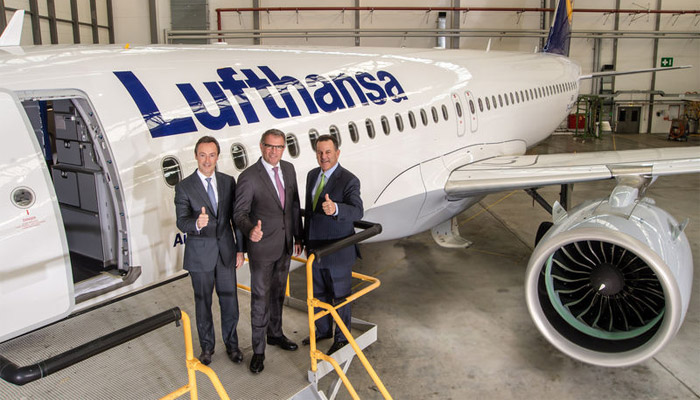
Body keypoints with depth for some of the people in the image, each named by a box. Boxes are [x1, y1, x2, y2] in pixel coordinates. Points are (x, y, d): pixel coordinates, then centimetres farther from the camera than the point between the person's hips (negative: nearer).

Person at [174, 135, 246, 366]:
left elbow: (236, 217, 6)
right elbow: (181, 222, -14)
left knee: (229, 300, 9)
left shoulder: (228, 182, 2)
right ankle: (207, 347, 30)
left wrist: (240, 249, 5)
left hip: (226, 250, 2)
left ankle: (231, 344, 29)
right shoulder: (184, 187, -7)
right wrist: (196, 223, -37)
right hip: (200, 253, -2)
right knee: (203, 303, 12)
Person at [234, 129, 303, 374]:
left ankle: (275, 334, 41)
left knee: (278, 293, 21)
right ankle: (258, 350, 15)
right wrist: (250, 230, -37)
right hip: (262, 246, -6)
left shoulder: (289, 169, 2)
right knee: (260, 298, 2)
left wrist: (297, 237, 12)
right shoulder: (249, 177, -17)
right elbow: (239, 212, -15)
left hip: (285, 244, 6)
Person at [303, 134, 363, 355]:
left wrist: (335, 208, -51)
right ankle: (323, 331, 42)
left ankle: (342, 338, 28)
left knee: (340, 296, 9)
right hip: (315, 248, 7)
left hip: (338, 252, -7)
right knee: (319, 293, 22)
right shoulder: (312, 175, 5)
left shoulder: (349, 180, -17)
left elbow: (357, 211, -32)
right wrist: (306, 239, 17)